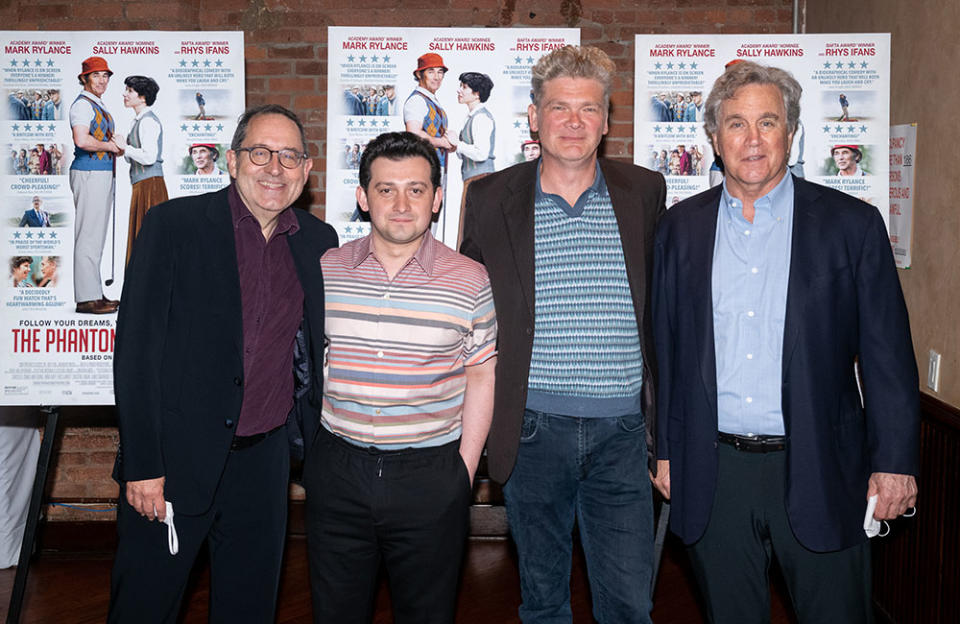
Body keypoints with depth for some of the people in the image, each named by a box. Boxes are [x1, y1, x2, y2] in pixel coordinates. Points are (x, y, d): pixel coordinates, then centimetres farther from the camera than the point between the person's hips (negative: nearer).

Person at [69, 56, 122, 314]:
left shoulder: (99, 106, 20)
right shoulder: (82, 104, -9)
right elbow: (81, 140, -23)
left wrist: (117, 149, 9)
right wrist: (109, 146, -10)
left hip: (104, 174, 10)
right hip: (89, 174, -10)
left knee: (97, 236, 13)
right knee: (88, 236, -10)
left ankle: (95, 294, 20)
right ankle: (87, 298, -8)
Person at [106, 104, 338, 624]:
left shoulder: (320, 241, 4)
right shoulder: (173, 225, -9)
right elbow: (136, 350, -11)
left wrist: (319, 444, 7)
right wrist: (142, 465, -13)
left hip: (265, 458, 4)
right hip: (177, 458, -3)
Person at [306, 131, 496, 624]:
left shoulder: (469, 281, -6)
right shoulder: (325, 271, 0)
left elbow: (480, 378, 1)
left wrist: (464, 472, -1)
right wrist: (308, 447, 8)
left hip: (431, 476, -2)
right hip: (337, 468, 2)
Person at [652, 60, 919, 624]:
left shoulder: (853, 224, -1)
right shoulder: (681, 228, 5)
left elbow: (887, 355, -1)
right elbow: (666, 347, 8)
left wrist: (896, 461, -5)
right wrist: (666, 448, 7)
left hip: (819, 472, -2)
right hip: (713, 475, 2)